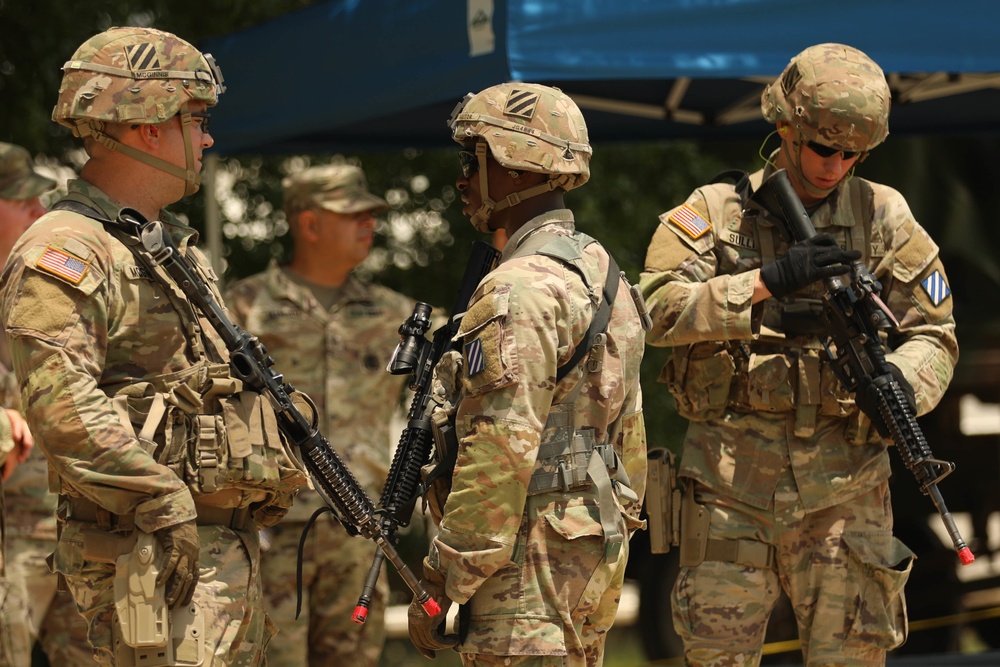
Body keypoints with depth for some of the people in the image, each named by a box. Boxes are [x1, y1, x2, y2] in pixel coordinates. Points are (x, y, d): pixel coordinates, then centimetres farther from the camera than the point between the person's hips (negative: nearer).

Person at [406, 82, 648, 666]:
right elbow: (629, 428, 20)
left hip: (530, 564, -10)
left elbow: (501, 452, -21)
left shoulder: (521, 288, -16)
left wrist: (441, 583, -17)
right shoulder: (603, 272, 15)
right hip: (595, 559, 10)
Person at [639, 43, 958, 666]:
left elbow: (934, 332, 4)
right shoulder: (714, 211, 2)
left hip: (842, 480, 1)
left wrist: (900, 384, -18)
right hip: (730, 477, 0)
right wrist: (766, 282, -21)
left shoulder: (884, 217, 5)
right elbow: (659, 310, -11)